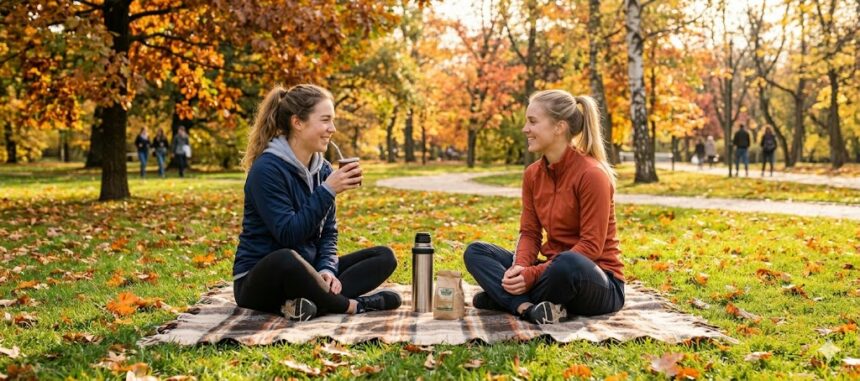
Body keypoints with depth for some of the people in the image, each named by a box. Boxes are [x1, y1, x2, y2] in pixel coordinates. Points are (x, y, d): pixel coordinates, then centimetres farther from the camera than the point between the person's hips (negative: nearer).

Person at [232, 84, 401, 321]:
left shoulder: (322, 169, 5)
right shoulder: (267, 169, -17)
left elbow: (328, 233, 6)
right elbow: (288, 235, -24)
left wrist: (327, 269, -13)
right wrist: (328, 192, -25)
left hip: (305, 273, 8)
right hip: (260, 280, -8)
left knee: (384, 256, -2)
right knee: (287, 259, -42)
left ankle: (314, 303, -25)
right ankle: (352, 306, -20)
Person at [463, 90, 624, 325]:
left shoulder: (592, 174, -17)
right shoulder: (533, 174, 4)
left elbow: (590, 246, -20)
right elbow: (529, 233, 5)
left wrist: (533, 274, -24)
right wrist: (520, 268, -17)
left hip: (599, 286, -7)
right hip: (555, 268, 7)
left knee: (568, 263, -41)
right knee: (475, 252, -3)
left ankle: (504, 297, -15)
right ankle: (529, 309, -26)